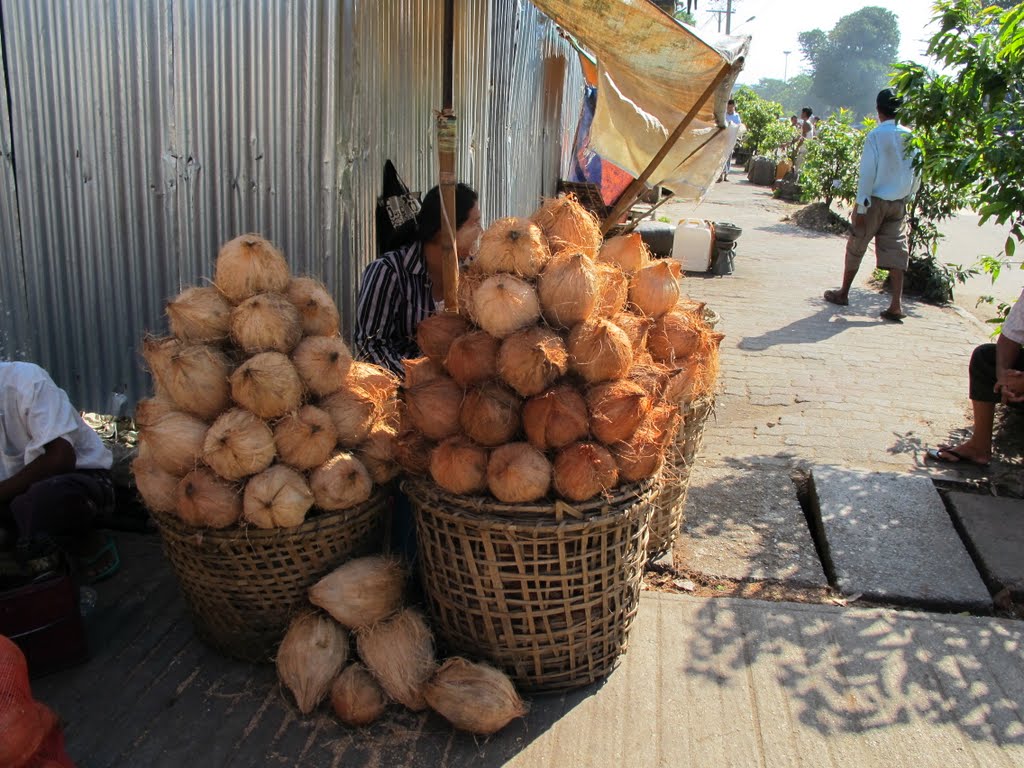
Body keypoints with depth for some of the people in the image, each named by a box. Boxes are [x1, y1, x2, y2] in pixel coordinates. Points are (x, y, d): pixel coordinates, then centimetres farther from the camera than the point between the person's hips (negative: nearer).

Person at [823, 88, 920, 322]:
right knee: (896, 250, 3)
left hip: (875, 200, -4)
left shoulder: (876, 135, -11)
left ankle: (844, 293, 25)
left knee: (856, 247, 12)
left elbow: (868, 172, -14)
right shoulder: (910, 136, 2)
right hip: (899, 203, 4)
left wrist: (860, 206, -11)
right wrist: (907, 197, 18)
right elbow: (916, 174, 6)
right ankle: (896, 304, -5)